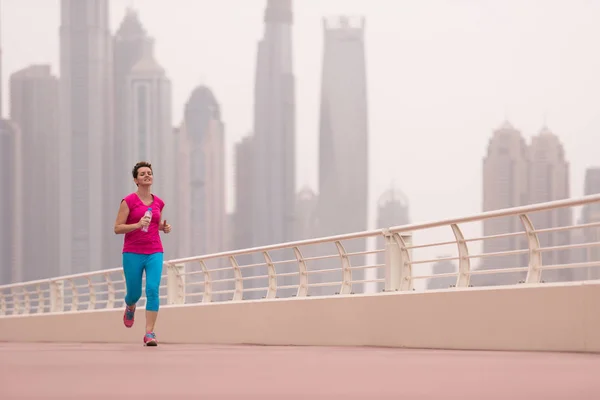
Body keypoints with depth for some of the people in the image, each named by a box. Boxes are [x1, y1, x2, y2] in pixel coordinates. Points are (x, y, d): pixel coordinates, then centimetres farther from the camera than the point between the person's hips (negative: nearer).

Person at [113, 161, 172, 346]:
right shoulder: (128, 201, -6)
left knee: (152, 290, -14)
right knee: (134, 293, 7)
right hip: (133, 253, -2)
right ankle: (130, 307, 46)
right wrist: (138, 224, -22)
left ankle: (149, 333, -14)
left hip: (155, 252, 2)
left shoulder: (159, 203, 8)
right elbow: (117, 228, -8)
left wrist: (164, 227, 2)